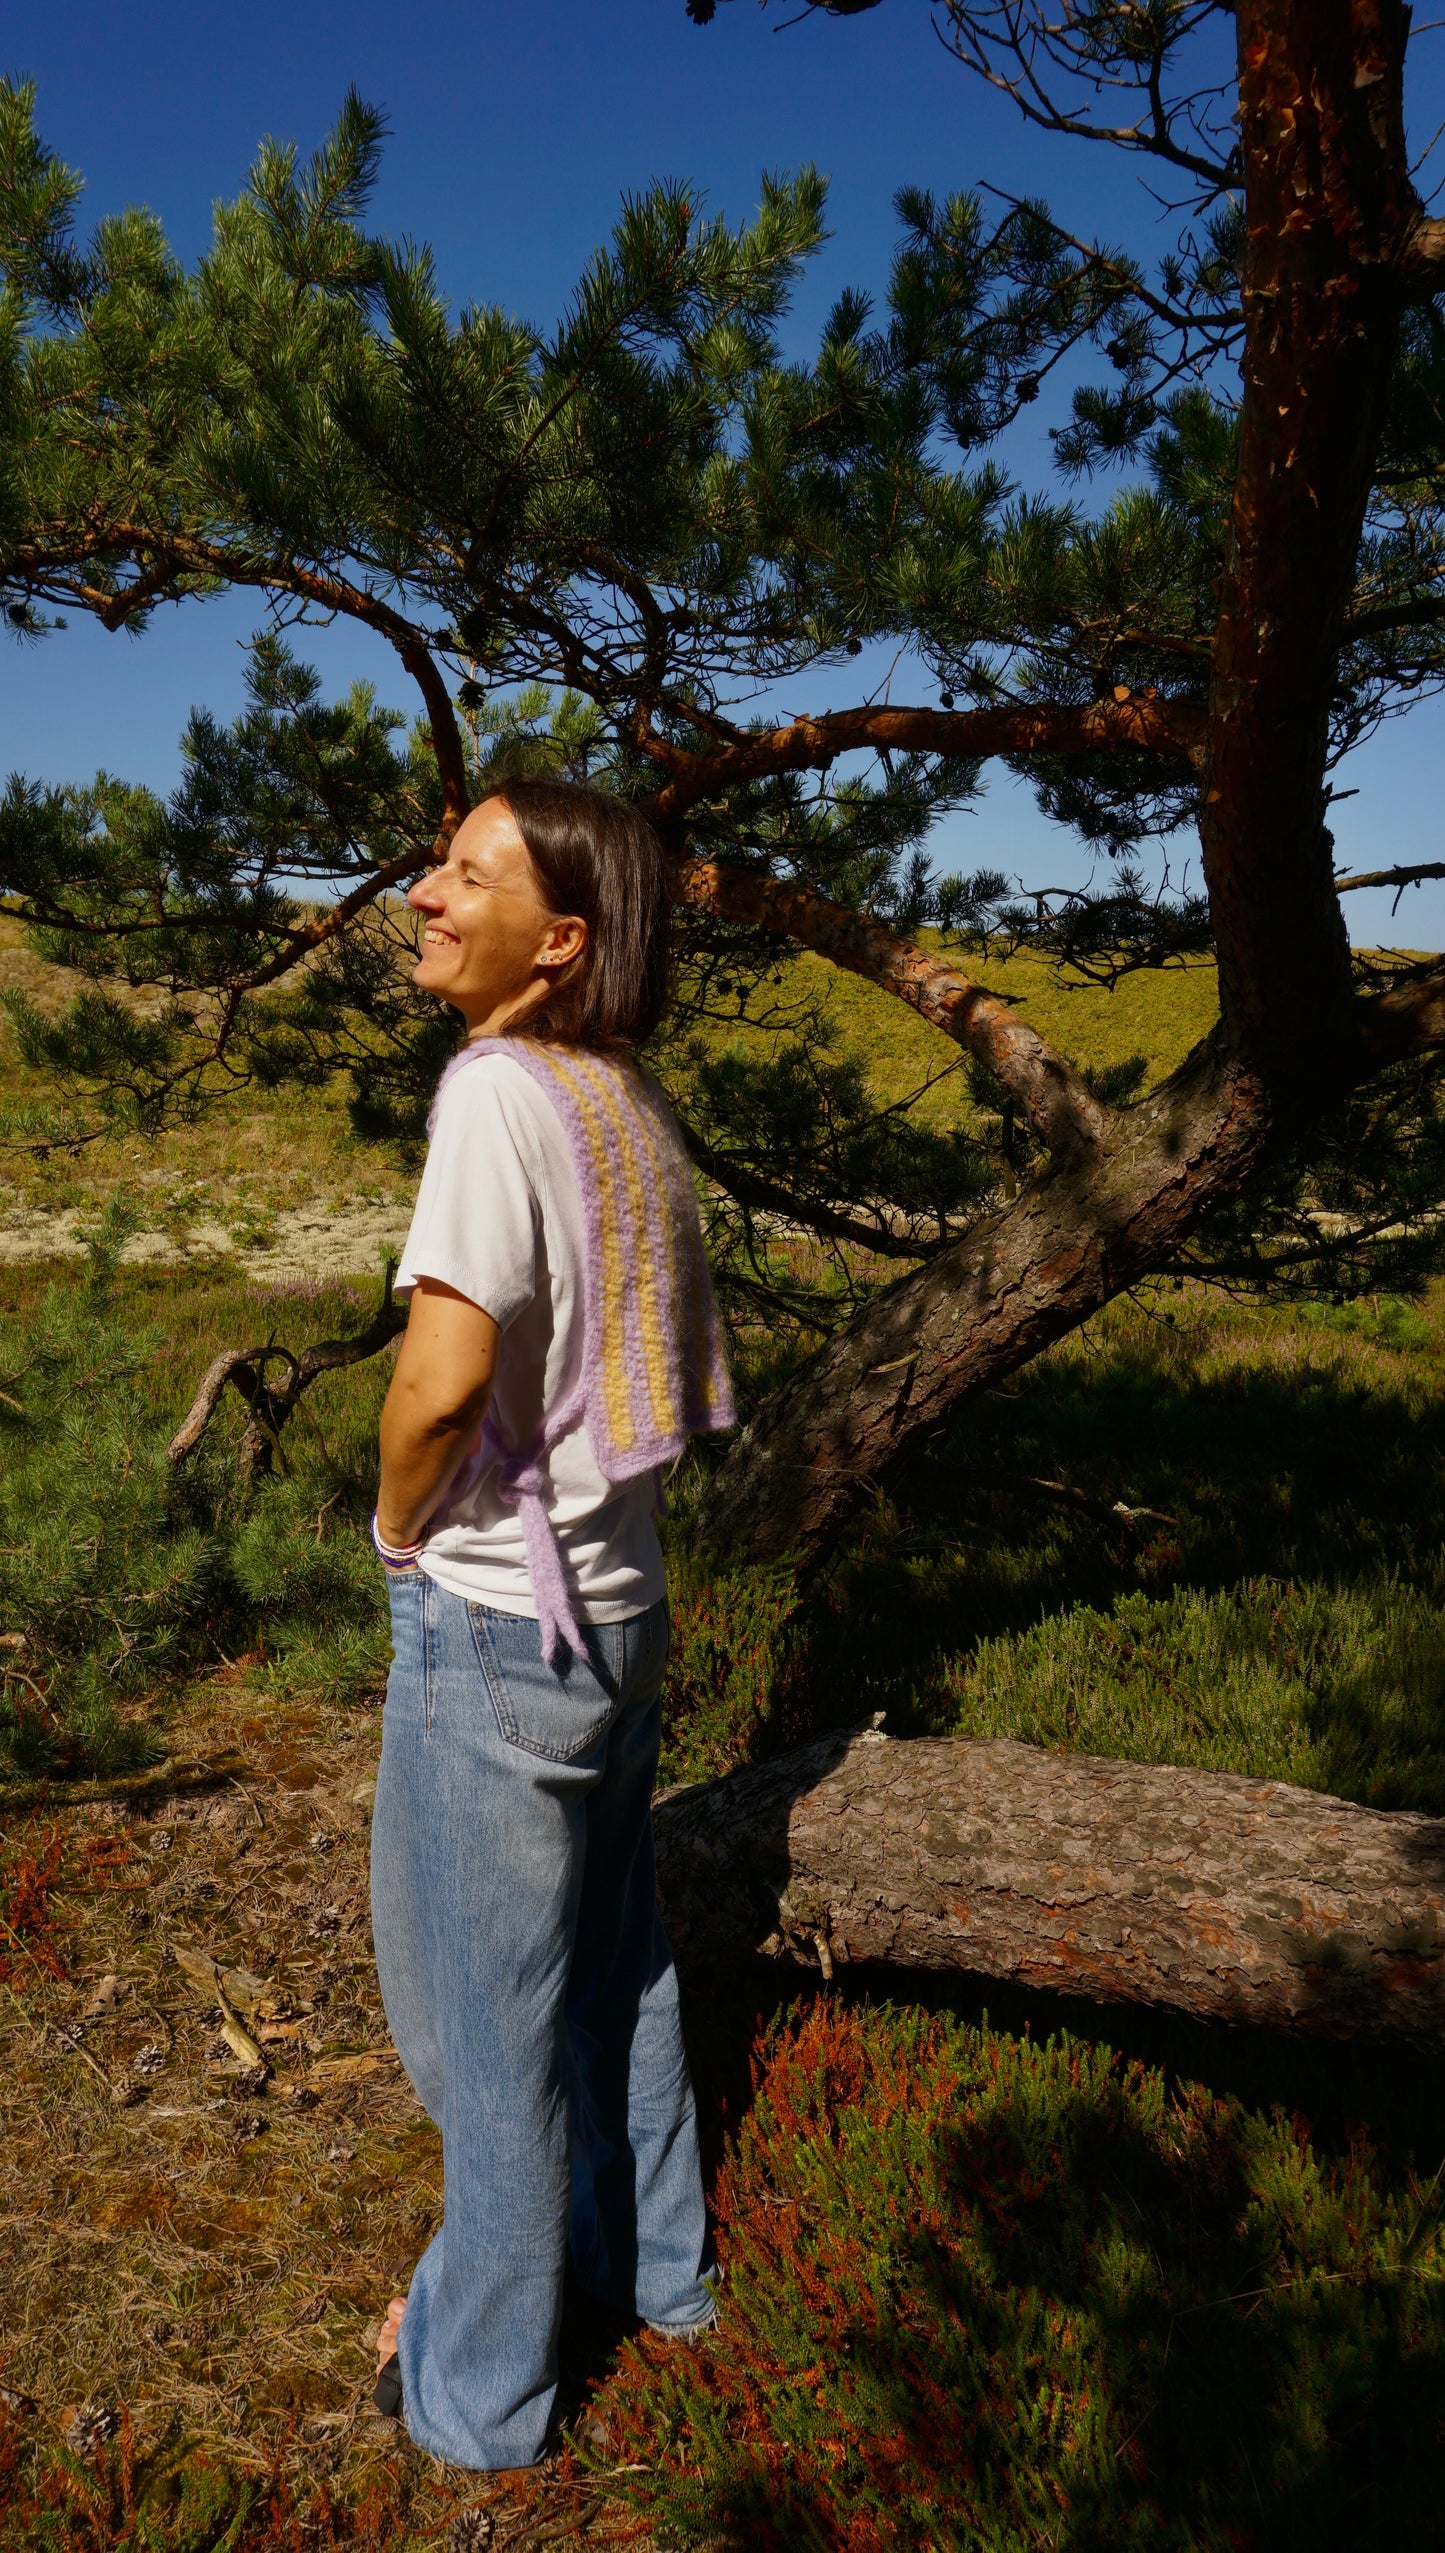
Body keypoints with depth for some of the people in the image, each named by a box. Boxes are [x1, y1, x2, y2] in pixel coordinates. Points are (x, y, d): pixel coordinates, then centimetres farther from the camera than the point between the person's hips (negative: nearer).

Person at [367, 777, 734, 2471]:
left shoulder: (498, 1089, -21)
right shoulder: (631, 1107, 3)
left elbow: (444, 1373, -30)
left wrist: (400, 1519, -11)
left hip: (496, 1621, -8)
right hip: (618, 1591, 8)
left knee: (490, 2012, 11)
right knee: (613, 1958, 24)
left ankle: (477, 2386, 33)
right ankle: (650, 2262, 46)